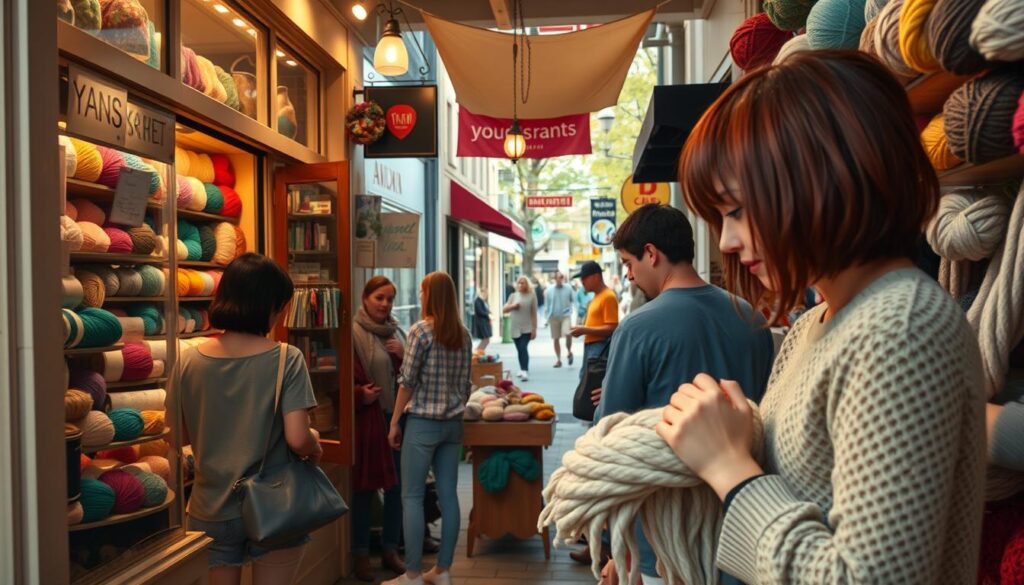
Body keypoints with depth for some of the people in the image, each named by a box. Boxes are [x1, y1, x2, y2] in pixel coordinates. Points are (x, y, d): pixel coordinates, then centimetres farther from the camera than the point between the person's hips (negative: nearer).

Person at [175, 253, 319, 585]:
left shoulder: (188, 360, -6)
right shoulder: (286, 359, -16)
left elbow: (182, 436, 3)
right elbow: (297, 439, -21)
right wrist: (315, 443, 0)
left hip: (211, 511, 3)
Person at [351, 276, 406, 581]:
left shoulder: (396, 332, 11)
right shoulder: (353, 334, -7)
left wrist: (404, 356, -4)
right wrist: (360, 395, -24)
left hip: (397, 417, 6)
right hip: (367, 419, -6)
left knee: (396, 487, 12)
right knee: (364, 488, 4)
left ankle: (390, 550, 27)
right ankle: (361, 554, 19)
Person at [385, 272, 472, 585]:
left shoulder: (421, 331, -11)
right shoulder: (463, 335, 7)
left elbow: (408, 381, -11)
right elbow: (465, 385, 11)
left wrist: (394, 422, -3)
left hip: (422, 423, -6)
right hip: (453, 423, 6)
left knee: (412, 497, 3)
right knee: (448, 495, 9)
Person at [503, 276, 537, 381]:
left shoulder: (532, 296, -2)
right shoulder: (513, 296, 7)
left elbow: (534, 314, -2)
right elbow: (504, 310, 8)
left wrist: (534, 329, -4)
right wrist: (513, 306, -12)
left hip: (527, 328, -4)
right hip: (515, 327, 4)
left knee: (523, 348, -17)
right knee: (519, 350, 11)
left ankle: (525, 372, -22)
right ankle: (522, 369, 24)